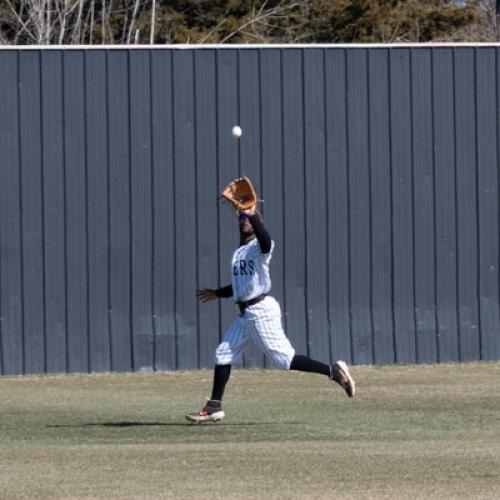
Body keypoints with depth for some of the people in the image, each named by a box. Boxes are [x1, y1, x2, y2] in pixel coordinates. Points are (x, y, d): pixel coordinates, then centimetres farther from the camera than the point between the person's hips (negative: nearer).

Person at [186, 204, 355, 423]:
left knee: (284, 359, -14)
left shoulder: (259, 247, -8)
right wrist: (217, 293, 32)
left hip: (261, 312, -9)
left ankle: (334, 371, -7)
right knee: (223, 354, 10)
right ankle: (214, 407, 16)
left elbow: (265, 240, -35)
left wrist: (252, 215, -42)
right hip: (246, 314, 9)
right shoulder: (239, 251, 19)